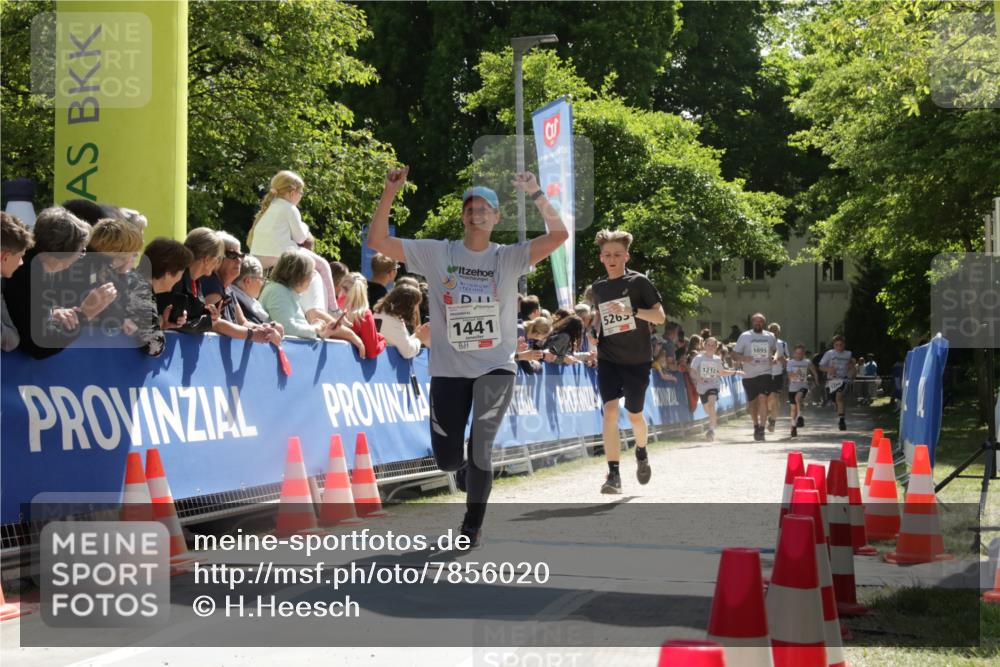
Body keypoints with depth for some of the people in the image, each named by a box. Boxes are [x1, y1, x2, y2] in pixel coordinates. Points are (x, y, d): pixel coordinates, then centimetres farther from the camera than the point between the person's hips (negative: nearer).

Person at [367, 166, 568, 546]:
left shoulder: (509, 258, 1)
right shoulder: (436, 254, 1)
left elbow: (559, 235, -11)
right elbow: (377, 241, -5)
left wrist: (535, 194, -20)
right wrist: (390, 192, -14)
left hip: (495, 367, -1)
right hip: (448, 369, 1)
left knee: (481, 443, -17)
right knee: (446, 459, 4)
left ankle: (472, 526, 2)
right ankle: (467, 471, 43)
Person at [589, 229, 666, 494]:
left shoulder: (638, 282, -6)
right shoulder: (598, 287, 7)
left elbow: (660, 316, -12)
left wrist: (631, 310, -26)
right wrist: (595, 335, 7)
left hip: (637, 360, -2)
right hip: (608, 359, 2)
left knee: (634, 414, 9)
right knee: (610, 411, -15)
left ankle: (641, 453, 42)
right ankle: (613, 474, -16)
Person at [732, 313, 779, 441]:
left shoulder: (770, 336, 7)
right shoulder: (744, 336, 1)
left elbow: (775, 350, 25)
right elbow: (734, 355, 1)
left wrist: (775, 357, 2)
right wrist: (743, 358, -20)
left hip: (765, 373, 0)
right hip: (749, 375, 0)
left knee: (763, 398, -18)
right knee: (752, 402, 10)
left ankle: (761, 428, -16)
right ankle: (756, 426, 33)